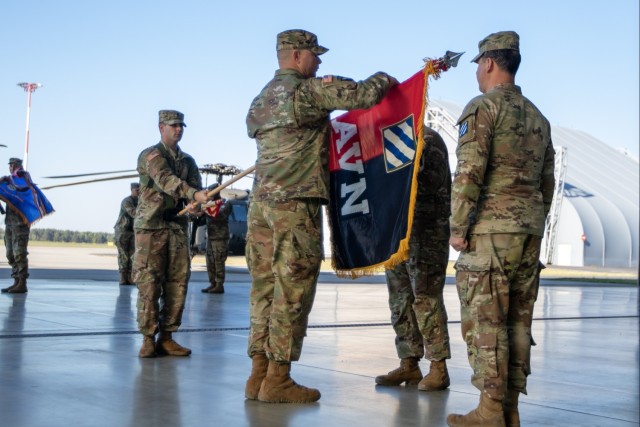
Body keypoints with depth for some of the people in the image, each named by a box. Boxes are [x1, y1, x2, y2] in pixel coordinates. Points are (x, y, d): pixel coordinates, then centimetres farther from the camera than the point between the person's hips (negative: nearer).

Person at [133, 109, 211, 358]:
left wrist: (194, 205, -18)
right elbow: (164, 179, -22)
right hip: (151, 225, -5)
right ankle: (148, 339, -2)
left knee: (178, 282, 1)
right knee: (149, 283, -7)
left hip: (178, 226, 6)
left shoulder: (188, 161, 16)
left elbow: (196, 187, 7)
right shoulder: (150, 155, -4)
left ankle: (166, 337, 8)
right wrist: (194, 194, -37)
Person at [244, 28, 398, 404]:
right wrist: (384, 79, 10)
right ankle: (277, 379, -2)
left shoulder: (262, 100, 20)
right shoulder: (309, 90, -6)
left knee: (265, 288, 9)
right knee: (292, 292, -4)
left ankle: (259, 373, 11)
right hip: (296, 204, -8)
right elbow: (361, 95, -12)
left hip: (261, 202, 8)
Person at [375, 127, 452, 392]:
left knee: (426, 298, -7)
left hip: (426, 233, -8)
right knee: (400, 299, 8)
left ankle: (438, 368, -1)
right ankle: (409, 364, 14)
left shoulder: (428, 139, -6)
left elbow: (429, 184, -16)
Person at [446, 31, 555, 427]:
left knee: (485, 319, -4)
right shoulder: (538, 117, 18)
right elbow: (547, 182, 19)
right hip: (529, 228, 8)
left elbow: (469, 172, -17)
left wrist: (458, 227, -12)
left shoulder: (483, 107, -7)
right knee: (518, 321, 9)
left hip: (490, 229, -7)